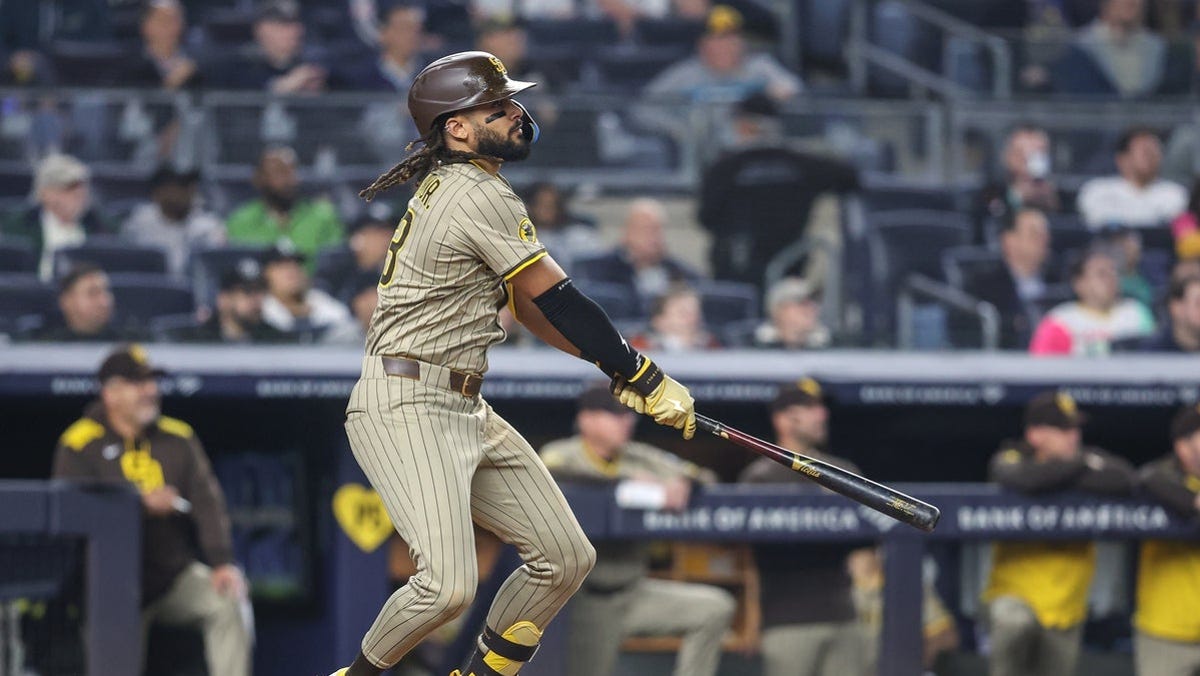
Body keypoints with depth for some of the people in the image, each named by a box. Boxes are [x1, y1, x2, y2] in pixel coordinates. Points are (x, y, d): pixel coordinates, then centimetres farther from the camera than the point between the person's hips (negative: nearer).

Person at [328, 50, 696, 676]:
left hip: (464, 409, 11)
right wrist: (643, 376, -5)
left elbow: (528, 306, 19)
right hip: (405, 410, -11)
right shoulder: (480, 197, -15)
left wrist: (617, 366, 11)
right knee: (447, 586, -23)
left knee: (566, 559, 7)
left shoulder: (449, 186, 16)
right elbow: (557, 301, -12)